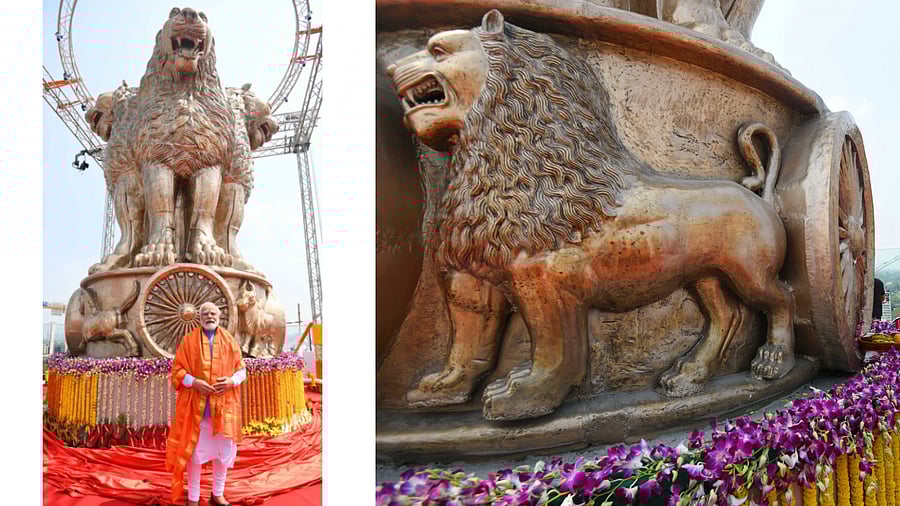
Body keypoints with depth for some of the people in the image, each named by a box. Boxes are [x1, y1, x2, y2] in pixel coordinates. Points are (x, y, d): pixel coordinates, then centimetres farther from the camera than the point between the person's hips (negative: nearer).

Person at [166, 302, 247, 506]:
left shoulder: (229, 341, 7)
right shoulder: (189, 340, 2)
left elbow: (241, 368, 9)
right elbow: (177, 369, 0)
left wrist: (232, 381, -11)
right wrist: (194, 382, -16)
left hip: (223, 405, 2)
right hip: (196, 405, -2)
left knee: (222, 450, 7)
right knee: (194, 450, 1)